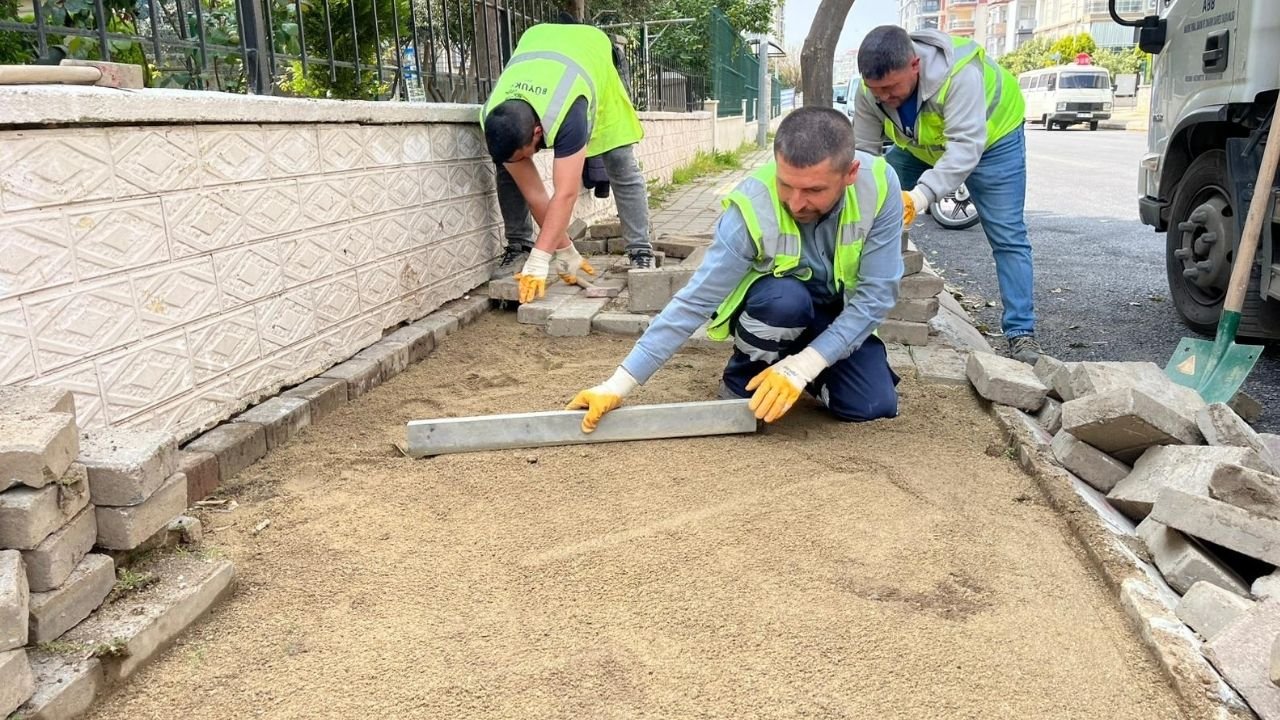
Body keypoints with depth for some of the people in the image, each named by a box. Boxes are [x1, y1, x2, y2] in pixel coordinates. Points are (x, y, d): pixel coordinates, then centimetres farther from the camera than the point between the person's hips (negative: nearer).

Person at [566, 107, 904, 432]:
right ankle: (744, 376, -5)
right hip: (776, 304, -2)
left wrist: (803, 365, -30)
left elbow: (877, 292, -22)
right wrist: (619, 384, -31)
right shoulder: (753, 208, -32)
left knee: (872, 405, -19)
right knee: (784, 297, -36)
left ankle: (792, 360, 11)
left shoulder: (879, 184, -27)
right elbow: (695, 301, -28)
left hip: (842, 313, 2)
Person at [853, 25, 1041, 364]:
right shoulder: (870, 91, -26)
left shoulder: (959, 73, -43)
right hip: (920, 147, 5)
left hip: (990, 139, -5)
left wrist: (921, 195, -61)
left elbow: (966, 146, -49)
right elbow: (863, 150, -23)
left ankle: (1021, 333, -6)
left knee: (1007, 237, -9)